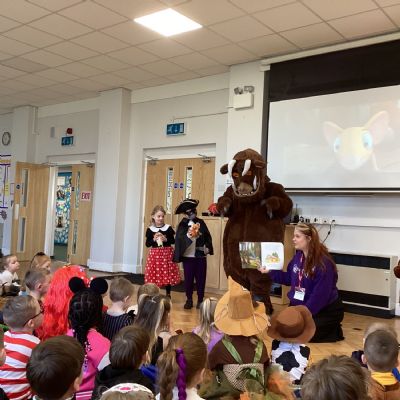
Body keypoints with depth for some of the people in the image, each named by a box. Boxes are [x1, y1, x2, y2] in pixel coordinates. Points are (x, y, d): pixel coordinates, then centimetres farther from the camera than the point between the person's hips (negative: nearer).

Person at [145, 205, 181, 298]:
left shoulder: (168, 228, 0)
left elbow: (173, 241, 3)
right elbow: (147, 244, 2)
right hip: (155, 254, 0)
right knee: (154, 276, 1)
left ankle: (168, 295, 20)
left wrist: (166, 239, -14)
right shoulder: (150, 230, 0)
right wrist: (154, 239, -14)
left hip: (167, 253, 0)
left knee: (168, 275, 5)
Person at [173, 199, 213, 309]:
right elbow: (179, 239, -14)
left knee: (201, 279, 8)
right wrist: (188, 235, -30)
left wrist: (207, 247, -5)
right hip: (188, 256, -2)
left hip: (200, 256, 2)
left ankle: (200, 300, 20)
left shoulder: (201, 223, 4)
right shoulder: (182, 225, -3)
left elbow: (207, 236, 8)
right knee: (188, 279, 7)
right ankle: (189, 300, 21)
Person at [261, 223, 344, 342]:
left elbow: (320, 296, -24)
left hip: (326, 310, -7)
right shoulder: (298, 256, 0)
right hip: (300, 305, 7)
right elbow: (289, 278, 12)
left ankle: (335, 331, 7)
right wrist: (270, 271, 1)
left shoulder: (324, 263, -24)